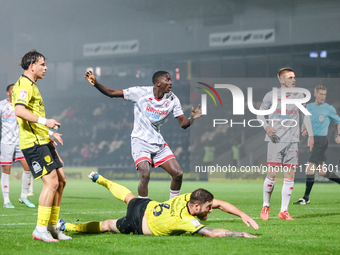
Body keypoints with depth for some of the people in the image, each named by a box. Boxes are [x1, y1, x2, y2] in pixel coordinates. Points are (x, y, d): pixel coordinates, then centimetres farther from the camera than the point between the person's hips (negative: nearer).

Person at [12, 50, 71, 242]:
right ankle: (40, 230, -9)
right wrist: (44, 121, -31)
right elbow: (19, 111, -28)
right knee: (51, 182, -14)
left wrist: (48, 134, 30)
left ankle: (52, 227, 15)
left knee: (61, 181, 9)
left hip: (42, 141, 11)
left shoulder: (32, 85, 22)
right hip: (33, 142, -11)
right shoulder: (24, 85, -12)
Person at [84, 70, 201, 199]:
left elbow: (183, 123, -2)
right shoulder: (141, 92, -11)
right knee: (145, 175, -25)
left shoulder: (172, 99, -2)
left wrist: (192, 118, -25)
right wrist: (96, 84, -23)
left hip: (159, 143, 4)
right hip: (140, 141, -4)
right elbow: (112, 93, -8)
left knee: (178, 173, -4)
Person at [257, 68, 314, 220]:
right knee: (272, 174, -8)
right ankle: (265, 206, 12)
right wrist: (266, 127, -11)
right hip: (275, 140, -2)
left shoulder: (298, 96, 7)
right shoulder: (271, 96, 0)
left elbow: (305, 114, 17)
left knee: (290, 175, -2)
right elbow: (260, 113, 8)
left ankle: (284, 211, 5)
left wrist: (310, 135, 11)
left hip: (292, 141, 2)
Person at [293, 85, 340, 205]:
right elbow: (305, 122, 19)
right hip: (312, 140, 6)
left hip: (321, 140, -6)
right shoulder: (309, 107, 10)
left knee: (309, 168, -12)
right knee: (321, 171, 9)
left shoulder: (329, 109, -4)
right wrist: (304, 130, -3)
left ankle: (306, 198, -8)